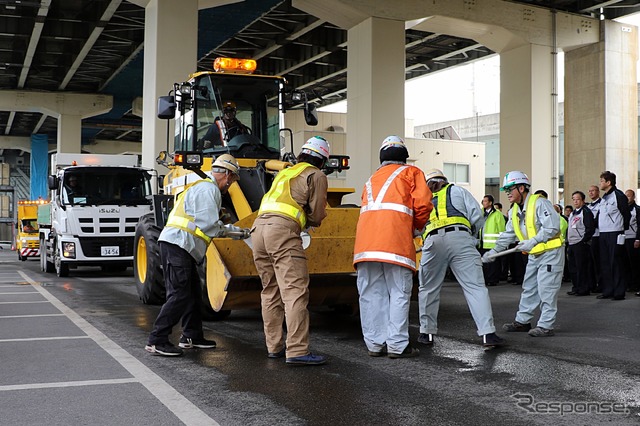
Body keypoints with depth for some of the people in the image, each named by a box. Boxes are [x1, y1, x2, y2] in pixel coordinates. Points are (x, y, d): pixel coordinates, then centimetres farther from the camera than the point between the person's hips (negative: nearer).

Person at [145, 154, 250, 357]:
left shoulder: (202, 187, 25)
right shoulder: (208, 189, -9)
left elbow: (212, 224, 26)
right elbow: (208, 225, -17)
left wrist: (237, 231, 26)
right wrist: (229, 231, 1)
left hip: (182, 248, 11)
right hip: (177, 246, -11)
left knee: (193, 293, 16)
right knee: (179, 295, -12)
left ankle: (192, 336, 26)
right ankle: (157, 341, -11)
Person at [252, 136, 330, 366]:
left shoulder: (285, 172, 30)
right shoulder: (316, 176, 8)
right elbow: (317, 216, 4)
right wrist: (307, 221, 24)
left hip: (259, 226, 8)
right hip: (283, 230, -8)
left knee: (271, 291, 15)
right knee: (295, 291, -10)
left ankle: (274, 346, 20)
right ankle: (297, 351, -17)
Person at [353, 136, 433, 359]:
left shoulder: (371, 179, 32)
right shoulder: (410, 172, 17)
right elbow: (423, 203, 4)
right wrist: (418, 227, 21)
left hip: (366, 239, 5)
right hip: (396, 238, -5)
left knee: (371, 293, 6)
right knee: (399, 292, -1)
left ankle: (375, 344, 9)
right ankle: (397, 345, -3)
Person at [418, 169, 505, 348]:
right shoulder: (458, 191, 25)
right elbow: (477, 217, 16)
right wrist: (470, 232, 31)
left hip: (432, 241, 2)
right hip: (459, 238, -1)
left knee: (428, 289, 16)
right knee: (475, 287, -3)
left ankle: (427, 332, 20)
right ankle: (488, 333, -8)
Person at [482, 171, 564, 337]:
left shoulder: (539, 203, -18)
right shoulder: (515, 210, 9)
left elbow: (552, 227, -24)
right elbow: (508, 234, 16)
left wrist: (533, 241, -26)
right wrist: (494, 251, 10)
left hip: (550, 252, -9)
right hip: (534, 254, 9)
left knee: (546, 289, -8)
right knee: (529, 288, 15)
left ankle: (546, 325, -2)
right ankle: (522, 321, 25)